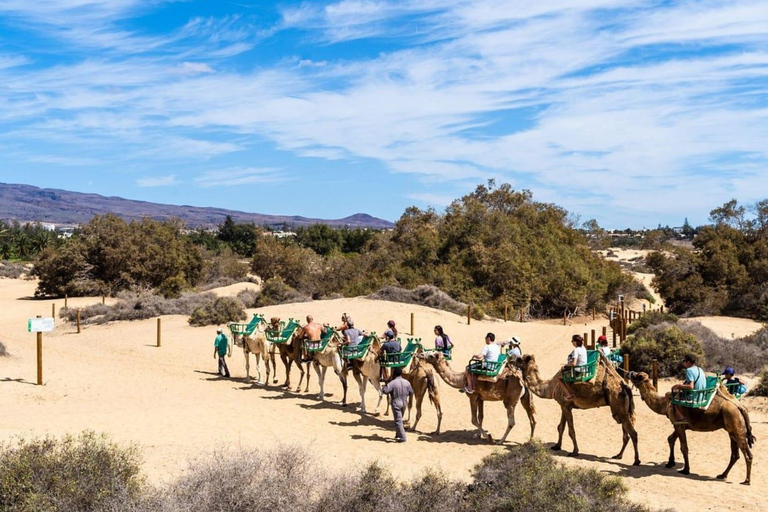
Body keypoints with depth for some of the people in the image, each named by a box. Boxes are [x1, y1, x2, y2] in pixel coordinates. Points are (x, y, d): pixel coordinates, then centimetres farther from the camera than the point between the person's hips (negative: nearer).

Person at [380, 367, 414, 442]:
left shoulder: (392, 383, -16)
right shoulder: (406, 382, 0)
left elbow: (384, 391, -21)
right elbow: (411, 392, 9)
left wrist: (385, 385, 0)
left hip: (396, 404, -6)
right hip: (404, 403, 6)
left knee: (398, 421, -2)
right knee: (400, 419, 23)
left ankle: (402, 437, -6)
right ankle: (398, 434, 33)